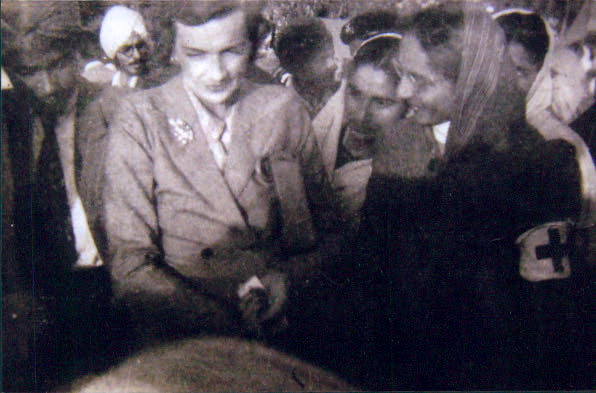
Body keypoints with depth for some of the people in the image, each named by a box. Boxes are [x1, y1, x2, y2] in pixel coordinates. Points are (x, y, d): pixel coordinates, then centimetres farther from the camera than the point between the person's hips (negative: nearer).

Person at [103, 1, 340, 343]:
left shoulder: (285, 110, -1)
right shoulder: (141, 119, -8)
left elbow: (324, 229, 9)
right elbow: (130, 262, -11)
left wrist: (287, 277, -13)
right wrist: (221, 323, -25)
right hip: (179, 340, -1)